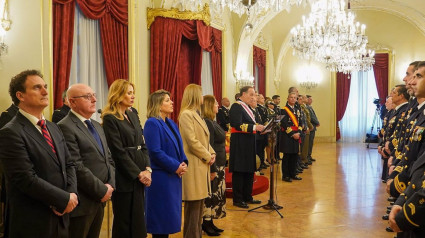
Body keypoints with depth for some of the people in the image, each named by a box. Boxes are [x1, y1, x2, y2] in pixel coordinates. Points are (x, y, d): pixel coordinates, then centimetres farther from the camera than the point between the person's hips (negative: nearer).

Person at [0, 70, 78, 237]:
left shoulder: (53, 128, 11)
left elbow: (69, 164, 10)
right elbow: (27, 179, -20)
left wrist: (72, 194, -6)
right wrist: (65, 199, -14)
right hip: (33, 224, -7)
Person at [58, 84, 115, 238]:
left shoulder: (97, 126, 14)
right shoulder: (65, 127, -15)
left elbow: (108, 159, 14)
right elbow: (77, 167, -20)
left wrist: (110, 185, -1)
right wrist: (102, 190, -14)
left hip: (100, 199, 8)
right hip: (82, 202, -8)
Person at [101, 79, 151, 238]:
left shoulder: (133, 116, 13)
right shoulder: (110, 119, -10)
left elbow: (143, 145, 11)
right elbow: (118, 152, -14)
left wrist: (148, 169, -2)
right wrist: (138, 173, -14)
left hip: (140, 176, 7)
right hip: (124, 177, -7)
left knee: (138, 221, 13)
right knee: (124, 223, 5)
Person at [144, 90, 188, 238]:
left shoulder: (171, 123, 13)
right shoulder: (152, 123, -13)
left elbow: (179, 147, 16)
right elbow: (155, 152, -20)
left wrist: (184, 163, -2)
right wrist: (176, 167, -16)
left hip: (174, 176, 8)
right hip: (160, 177, -8)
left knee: (170, 216, 15)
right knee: (161, 217, 2)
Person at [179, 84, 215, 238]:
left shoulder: (196, 114, 17)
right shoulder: (186, 114, -13)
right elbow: (192, 141, -19)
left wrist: (212, 153, 3)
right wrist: (207, 156, -11)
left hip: (202, 165, 10)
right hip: (193, 166, -10)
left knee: (199, 204, 16)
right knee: (193, 206, -2)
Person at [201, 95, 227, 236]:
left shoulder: (212, 122, 12)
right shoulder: (207, 123, -19)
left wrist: (220, 166, 16)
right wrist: (212, 170, -21)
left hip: (219, 165, 10)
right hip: (213, 166, -10)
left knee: (215, 194, 15)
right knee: (210, 195, 0)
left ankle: (210, 223, 25)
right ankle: (206, 224, 12)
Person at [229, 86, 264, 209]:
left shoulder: (246, 107, 17)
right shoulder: (236, 106, -12)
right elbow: (238, 125, -22)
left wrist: (259, 128, 4)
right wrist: (254, 127, -25)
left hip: (249, 144, 10)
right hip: (239, 144, -10)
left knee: (249, 171, 15)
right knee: (239, 171, -2)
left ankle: (247, 197, 26)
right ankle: (237, 199, 8)